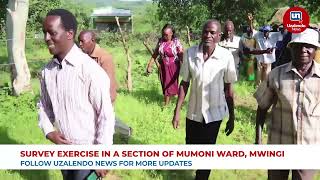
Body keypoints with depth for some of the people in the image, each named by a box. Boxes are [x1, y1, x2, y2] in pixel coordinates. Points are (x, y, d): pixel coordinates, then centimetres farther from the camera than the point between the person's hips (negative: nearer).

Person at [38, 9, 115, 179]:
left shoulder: (90, 70, -20)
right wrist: (49, 131, -6)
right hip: (63, 148, 6)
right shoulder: (47, 71, -3)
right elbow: (43, 105, 11)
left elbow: (106, 116, -17)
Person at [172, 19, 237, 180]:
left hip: (214, 113, -2)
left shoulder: (226, 56, -13)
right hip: (193, 112, 2)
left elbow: (228, 89, -5)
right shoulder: (190, 53, -10)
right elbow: (184, 84, -2)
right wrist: (177, 111, -4)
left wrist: (232, 117, 0)